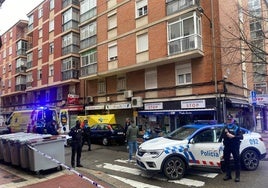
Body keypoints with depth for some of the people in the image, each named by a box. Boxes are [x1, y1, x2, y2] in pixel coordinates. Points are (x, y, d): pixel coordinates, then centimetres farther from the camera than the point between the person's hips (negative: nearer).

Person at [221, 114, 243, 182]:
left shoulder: (237, 127, 1)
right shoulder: (225, 128, 13)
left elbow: (241, 137, -9)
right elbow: (222, 136, 9)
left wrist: (233, 136, -22)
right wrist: (226, 134, -10)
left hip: (235, 146, -4)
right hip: (227, 146, 4)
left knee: (236, 161, -2)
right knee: (226, 161, 8)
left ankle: (237, 176, 7)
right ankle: (228, 175, 20)